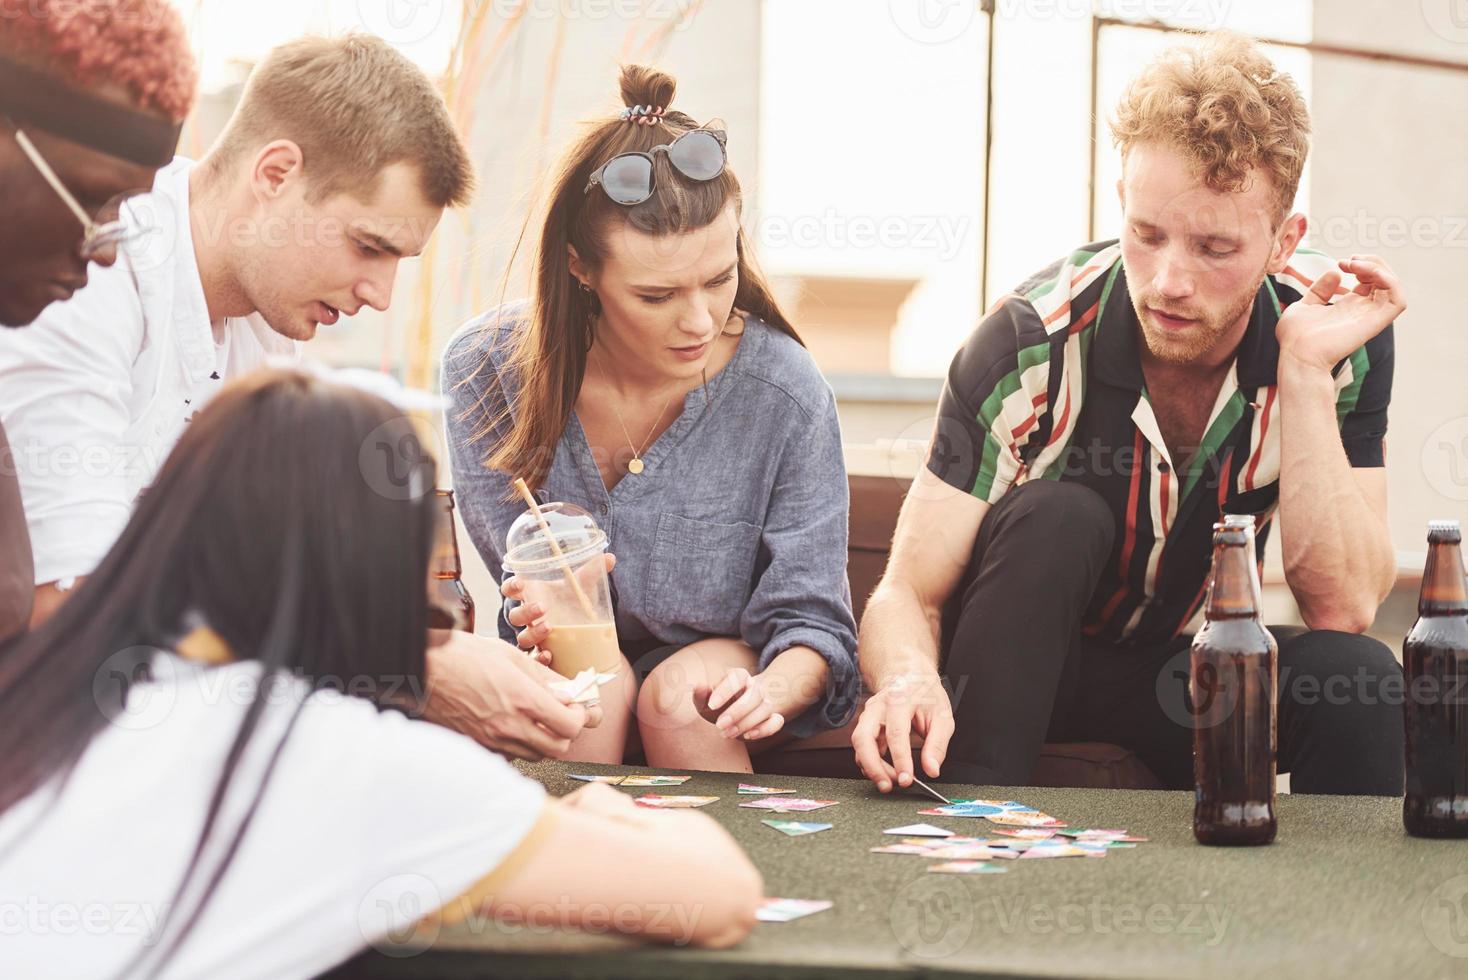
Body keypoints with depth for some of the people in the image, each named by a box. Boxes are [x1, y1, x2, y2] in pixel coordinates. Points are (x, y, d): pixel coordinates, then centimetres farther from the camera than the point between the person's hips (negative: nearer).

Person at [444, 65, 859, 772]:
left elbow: (809, 615, -15)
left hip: (719, 666, 0)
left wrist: (770, 692, -38)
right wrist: (551, 619, -36)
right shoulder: (484, 370, -15)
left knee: (681, 694, -32)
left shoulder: (785, 396, -19)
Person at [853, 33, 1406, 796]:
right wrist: (910, 678, -47)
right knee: (1054, 518, -31)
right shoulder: (1030, 345, -23)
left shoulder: (1342, 332, -17)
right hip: (1020, 664, 0)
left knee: (1352, 673, -29)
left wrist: (1306, 369, -31)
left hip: (1190, 671, 1)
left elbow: (1342, 608, -23)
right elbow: (906, 595, -23)